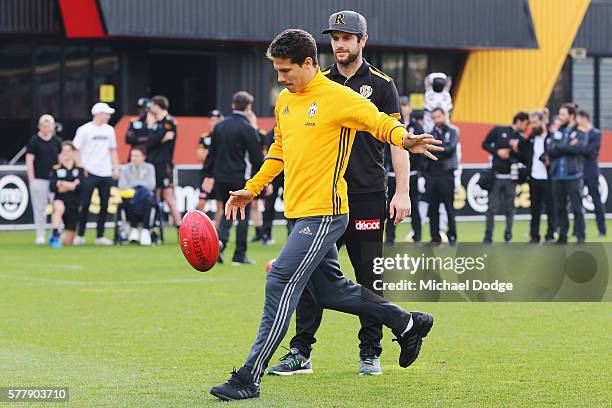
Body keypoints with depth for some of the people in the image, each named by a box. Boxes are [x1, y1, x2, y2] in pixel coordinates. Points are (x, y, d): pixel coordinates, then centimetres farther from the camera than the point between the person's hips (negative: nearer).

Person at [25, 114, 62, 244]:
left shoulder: (56, 141, 9)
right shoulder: (34, 141, -1)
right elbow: (29, 161, -3)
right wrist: (31, 180, -9)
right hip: (39, 179, -3)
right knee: (40, 209, 0)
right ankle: (40, 236, 7)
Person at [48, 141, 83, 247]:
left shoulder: (79, 169, 3)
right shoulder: (56, 169, 3)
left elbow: (80, 187, -11)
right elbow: (53, 187, -10)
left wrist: (63, 184, -10)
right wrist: (72, 186, -13)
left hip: (74, 205, 1)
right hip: (60, 201, -1)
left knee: (68, 242, 3)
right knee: (59, 207, -42)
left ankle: (59, 237, 39)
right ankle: (55, 236, -32)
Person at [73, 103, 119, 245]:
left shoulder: (109, 130, 11)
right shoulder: (84, 130, -5)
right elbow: (76, 150, -4)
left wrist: (116, 168, 9)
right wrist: (81, 168, -12)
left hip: (106, 174, 5)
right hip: (89, 173, -5)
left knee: (104, 205, 4)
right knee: (85, 204, -4)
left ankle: (100, 236, 11)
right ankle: (80, 235, 4)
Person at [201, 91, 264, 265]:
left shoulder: (220, 126, 7)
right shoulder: (248, 129, -11)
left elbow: (212, 152, 12)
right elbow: (257, 157, -10)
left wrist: (208, 175, 19)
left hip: (221, 178, 5)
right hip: (241, 179, -5)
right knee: (243, 215, 5)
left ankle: (220, 239, -11)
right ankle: (240, 255, 5)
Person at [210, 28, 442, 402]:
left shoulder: (339, 97, -9)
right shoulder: (284, 101, 14)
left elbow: (380, 122, -9)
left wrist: (405, 139, -30)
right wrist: (252, 189, 23)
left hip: (324, 213, -9)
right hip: (299, 213, 9)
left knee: (281, 282, -15)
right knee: (330, 290, 16)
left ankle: (250, 378, -14)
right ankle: (408, 324, 34)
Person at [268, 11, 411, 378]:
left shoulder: (380, 85, 2)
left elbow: (397, 140, 0)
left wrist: (402, 192, -8)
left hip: (368, 197, -3)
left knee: (369, 279, 2)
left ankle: (370, 354, 10)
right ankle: (301, 353, 4)